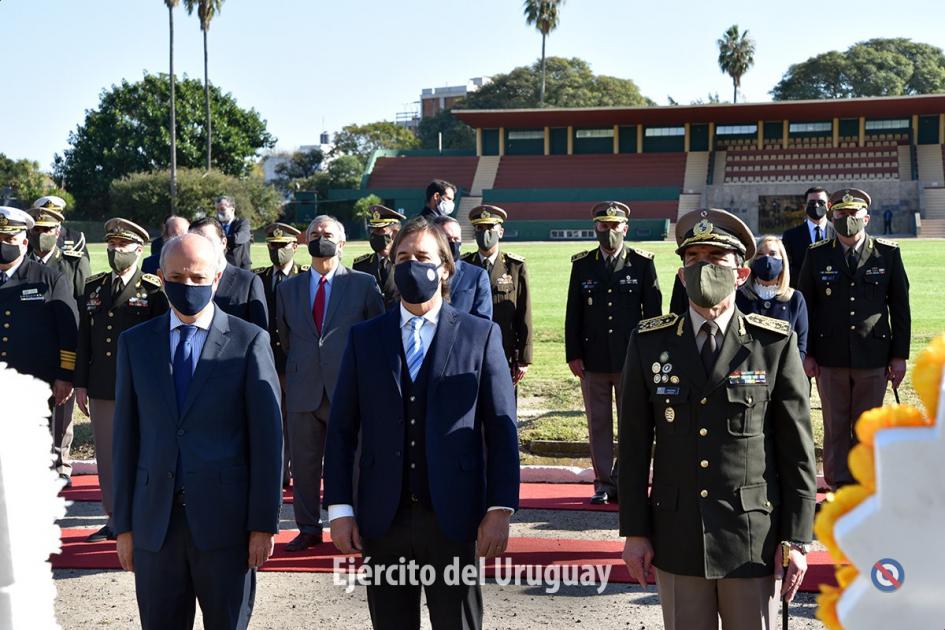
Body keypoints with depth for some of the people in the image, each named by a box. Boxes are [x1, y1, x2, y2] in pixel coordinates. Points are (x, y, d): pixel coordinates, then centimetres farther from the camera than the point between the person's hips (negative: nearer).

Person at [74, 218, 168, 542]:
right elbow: (83, 339, 12)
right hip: (101, 390, 5)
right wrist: (80, 383, 9)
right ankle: (115, 519, 21)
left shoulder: (153, 290, -5)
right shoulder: (93, 288, 10)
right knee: (106, 457, 11)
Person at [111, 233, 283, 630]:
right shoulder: (135, 342, 7)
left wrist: (264, 523, -6)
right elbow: (126, 437, 7)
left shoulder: (249, 341, -2)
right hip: (155, 522, 2)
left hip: (225, 521, -2)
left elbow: (267, 437, -3)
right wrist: (123, 523, 5)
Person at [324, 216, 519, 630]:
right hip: (383, 518, 2)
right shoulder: (364, 338, 7)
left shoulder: (480, 336, 2)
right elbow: (342, 430, 5)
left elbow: (501, 428, 0)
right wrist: (339, 508, -1)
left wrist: (500, 508, -7)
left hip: (454, 518, -1)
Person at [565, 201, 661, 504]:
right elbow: (573, 313, 7)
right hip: (593, 359, 1)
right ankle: (604, 483, 14)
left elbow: (653, 310, 3)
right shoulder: (582, 264, 6)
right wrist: (573, 354, 1)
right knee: (598, 424, 6)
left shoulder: (642, 262, 2)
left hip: (631, 358, -1)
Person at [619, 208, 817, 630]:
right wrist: (634, 531, 2)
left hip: (754, 542, -1)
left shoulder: (775, 343, -3)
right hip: (676, 540, 2)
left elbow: (797, 449, -2)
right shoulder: (649, 343, 1)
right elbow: (634, 444, 4)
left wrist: (796, 540, -4)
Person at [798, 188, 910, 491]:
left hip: (873, 357, 0)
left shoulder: (888, 254, 2)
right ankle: (840, 487, 15)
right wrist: (807, 353, 2)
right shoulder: (817, 255, 3)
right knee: (836, 427, 5)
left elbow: (901, 307, 4)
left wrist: (899, 355, 1)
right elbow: (805, 306, 5)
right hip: (831, 358, 0)